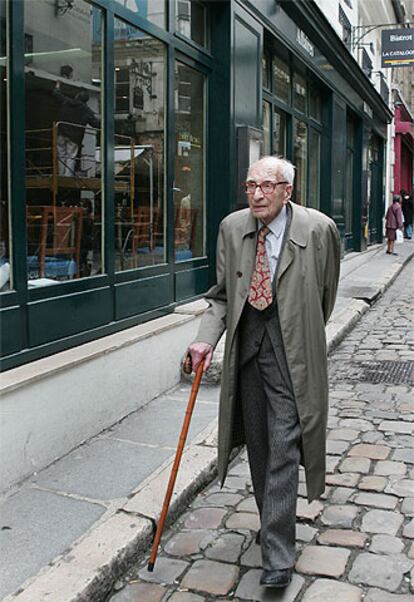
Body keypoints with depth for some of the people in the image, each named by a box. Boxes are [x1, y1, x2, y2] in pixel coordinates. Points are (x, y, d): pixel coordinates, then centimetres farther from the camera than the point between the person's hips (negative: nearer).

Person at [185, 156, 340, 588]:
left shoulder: (318, 229, -9)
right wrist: (206, 339, -8)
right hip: (246, 347, 5)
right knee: (257, 444, 15)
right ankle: (273, 522, 36)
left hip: (290, 350, -4)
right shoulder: (232, 228, 2)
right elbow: (222, 294, 7)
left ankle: (277, 554, 3)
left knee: (283, 448, -7)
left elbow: (325, 294, 5)